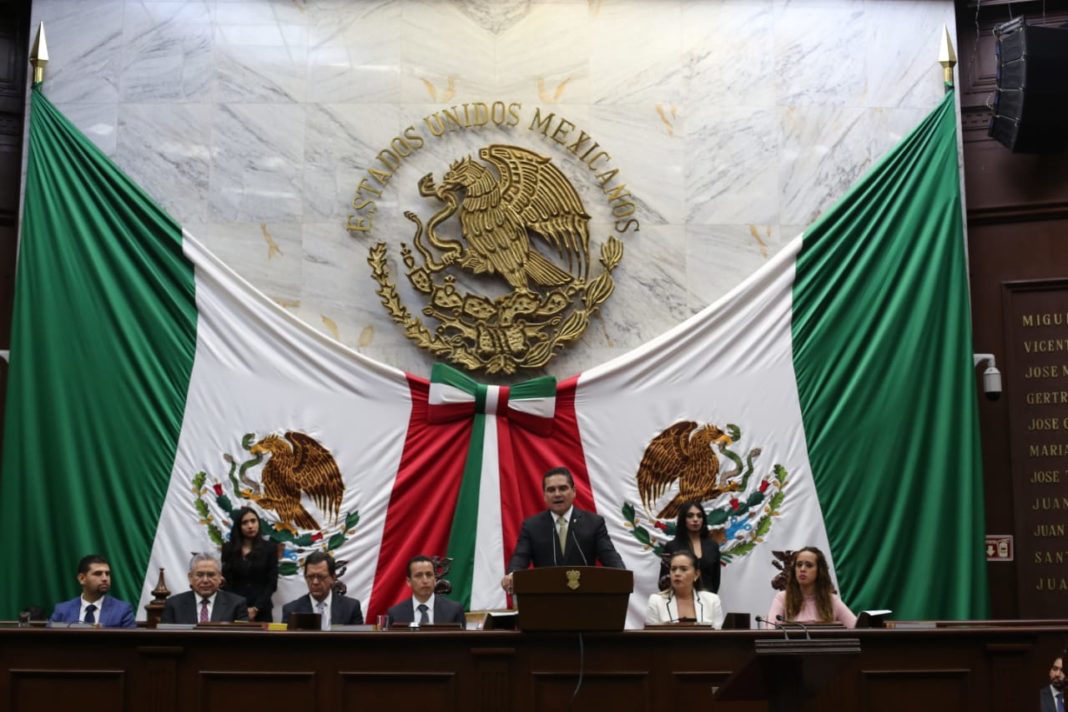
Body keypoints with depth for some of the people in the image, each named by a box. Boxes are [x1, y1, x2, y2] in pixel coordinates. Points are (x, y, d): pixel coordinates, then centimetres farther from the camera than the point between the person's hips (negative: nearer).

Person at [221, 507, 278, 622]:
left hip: (261, 610, -1)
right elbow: (226, 580, 5)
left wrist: (256, 608, -9)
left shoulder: (270, 548, 3)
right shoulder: (229, 548, 7)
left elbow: (272, 582, -1)